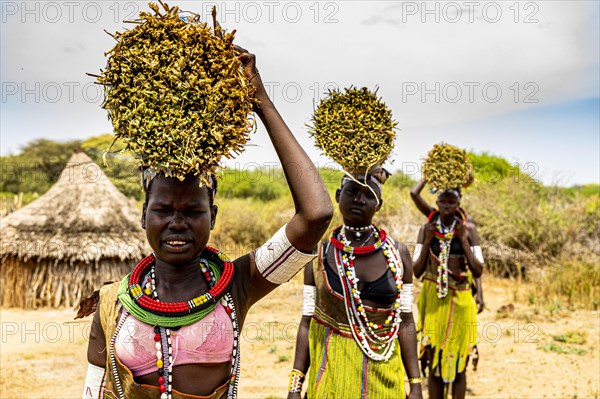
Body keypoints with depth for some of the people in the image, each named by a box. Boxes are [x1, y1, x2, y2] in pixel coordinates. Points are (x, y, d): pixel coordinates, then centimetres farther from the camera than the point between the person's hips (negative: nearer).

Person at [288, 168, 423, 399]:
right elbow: (307, 323, -1)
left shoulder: (397, 254, -2)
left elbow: (405, 322, 1)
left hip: (383, 375, 1)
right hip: (332, 374, 0)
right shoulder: (319, 255, -3)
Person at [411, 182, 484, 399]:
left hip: (460, 300, 0)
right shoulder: (427, 229, 0)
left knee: (459, 363, 7)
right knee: (434, 362, 5)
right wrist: (428, 240, -11)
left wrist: (463, 240, -11)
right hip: (433, 300, 0)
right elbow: (417, 271, -2)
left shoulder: (469, 229, 0)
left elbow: (478, 271, -5)